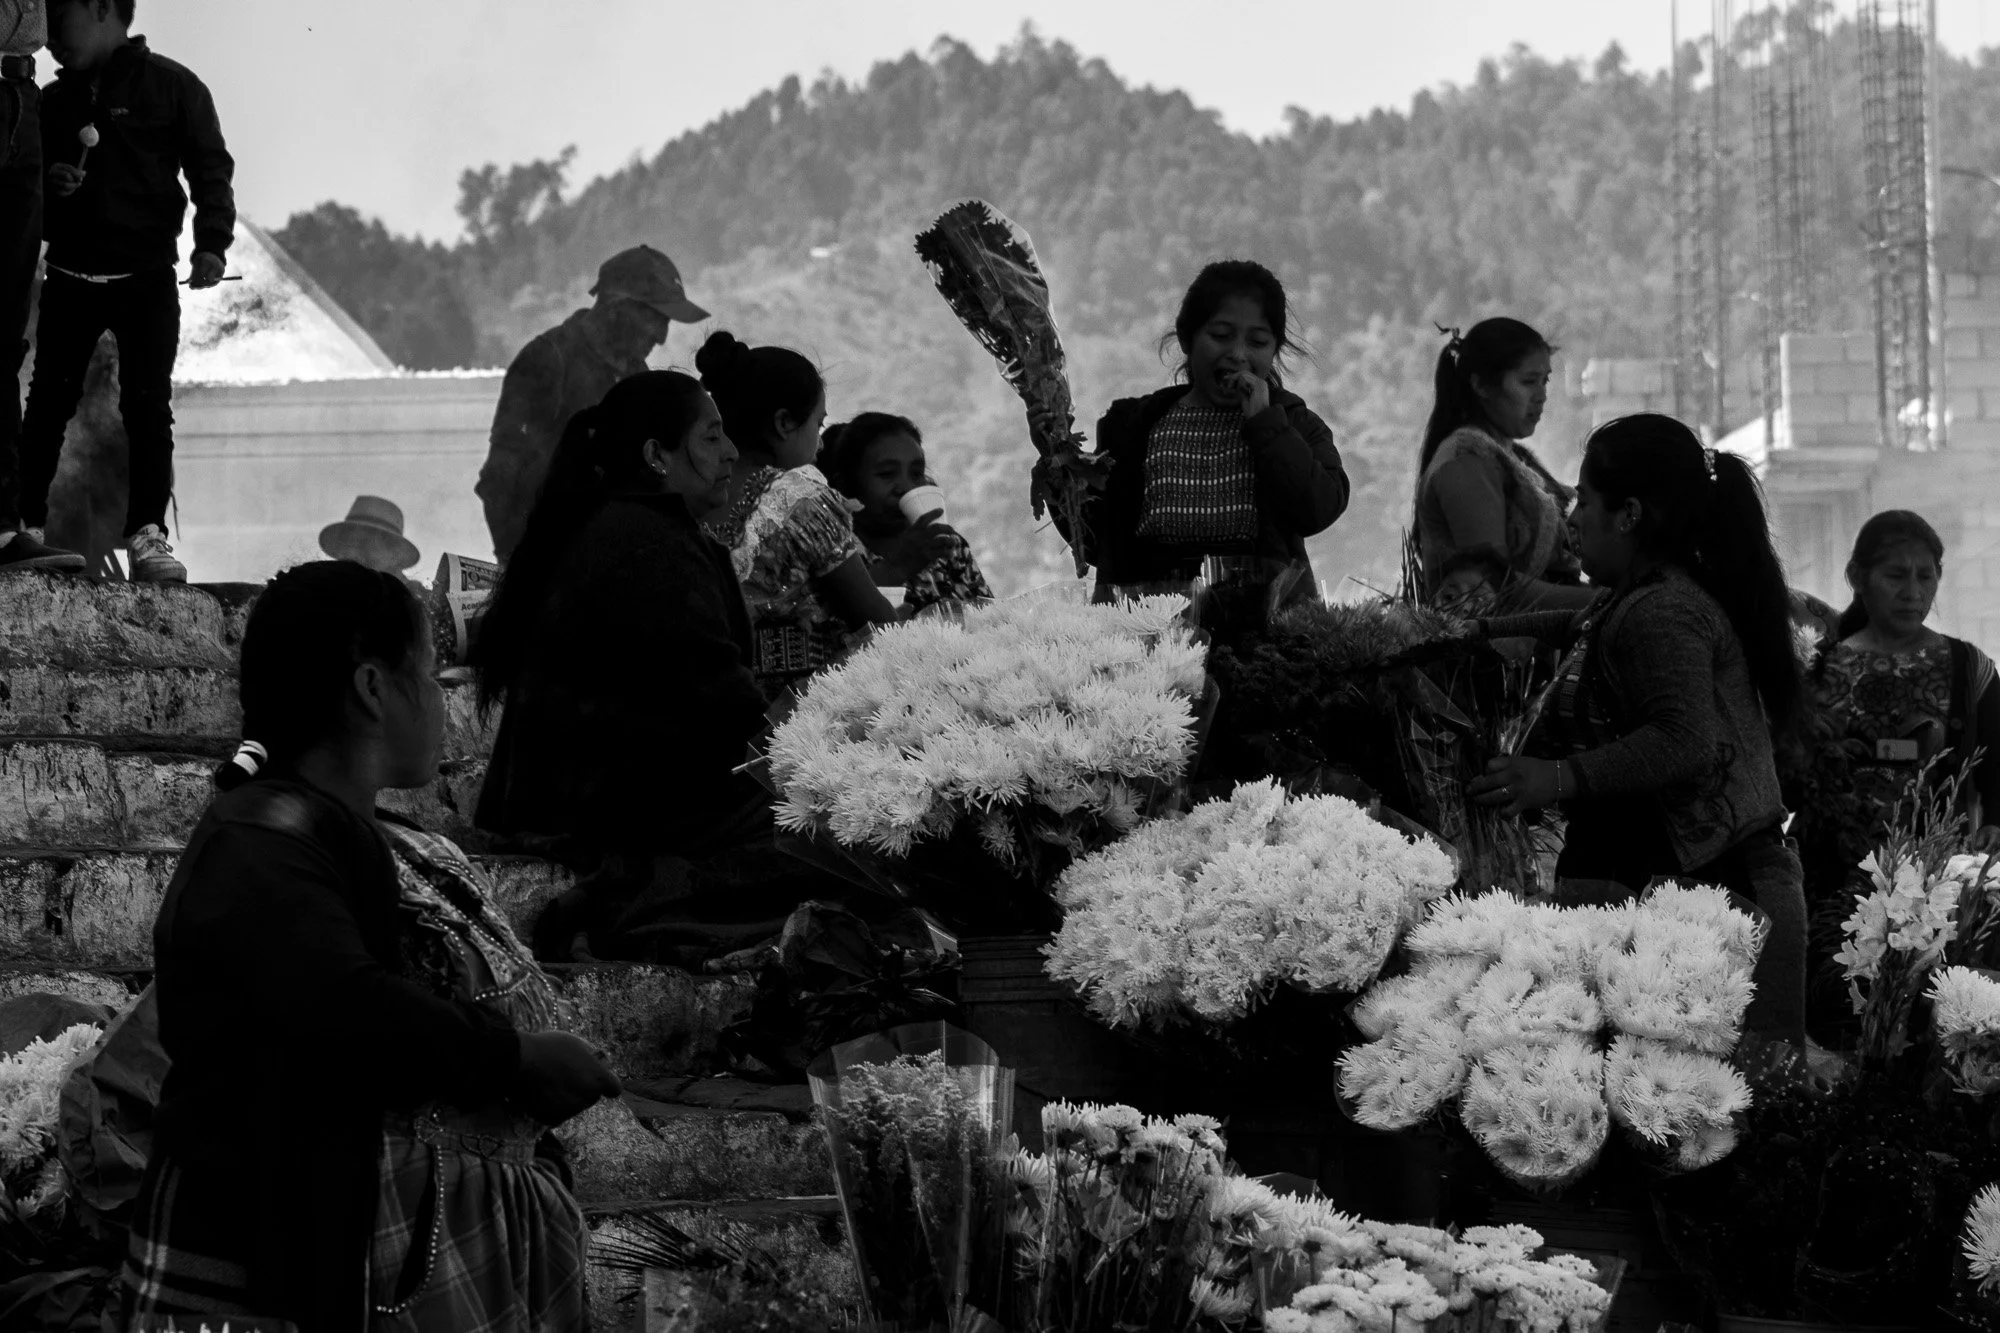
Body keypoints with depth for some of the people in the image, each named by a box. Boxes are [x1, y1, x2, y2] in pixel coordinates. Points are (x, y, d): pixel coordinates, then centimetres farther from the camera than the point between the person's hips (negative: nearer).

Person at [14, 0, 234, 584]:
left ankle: (147, 533, -10)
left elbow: (211, 169, -5)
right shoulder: (55, 101, 15)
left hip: (146, 277, -4)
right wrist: (47, 183, -4)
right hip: (69, 274, 4)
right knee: (48, 402, 2)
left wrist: (212, 243, -18)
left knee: (148, 404, -9)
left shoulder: (171, 86, 0)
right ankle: (26, 524, 6)